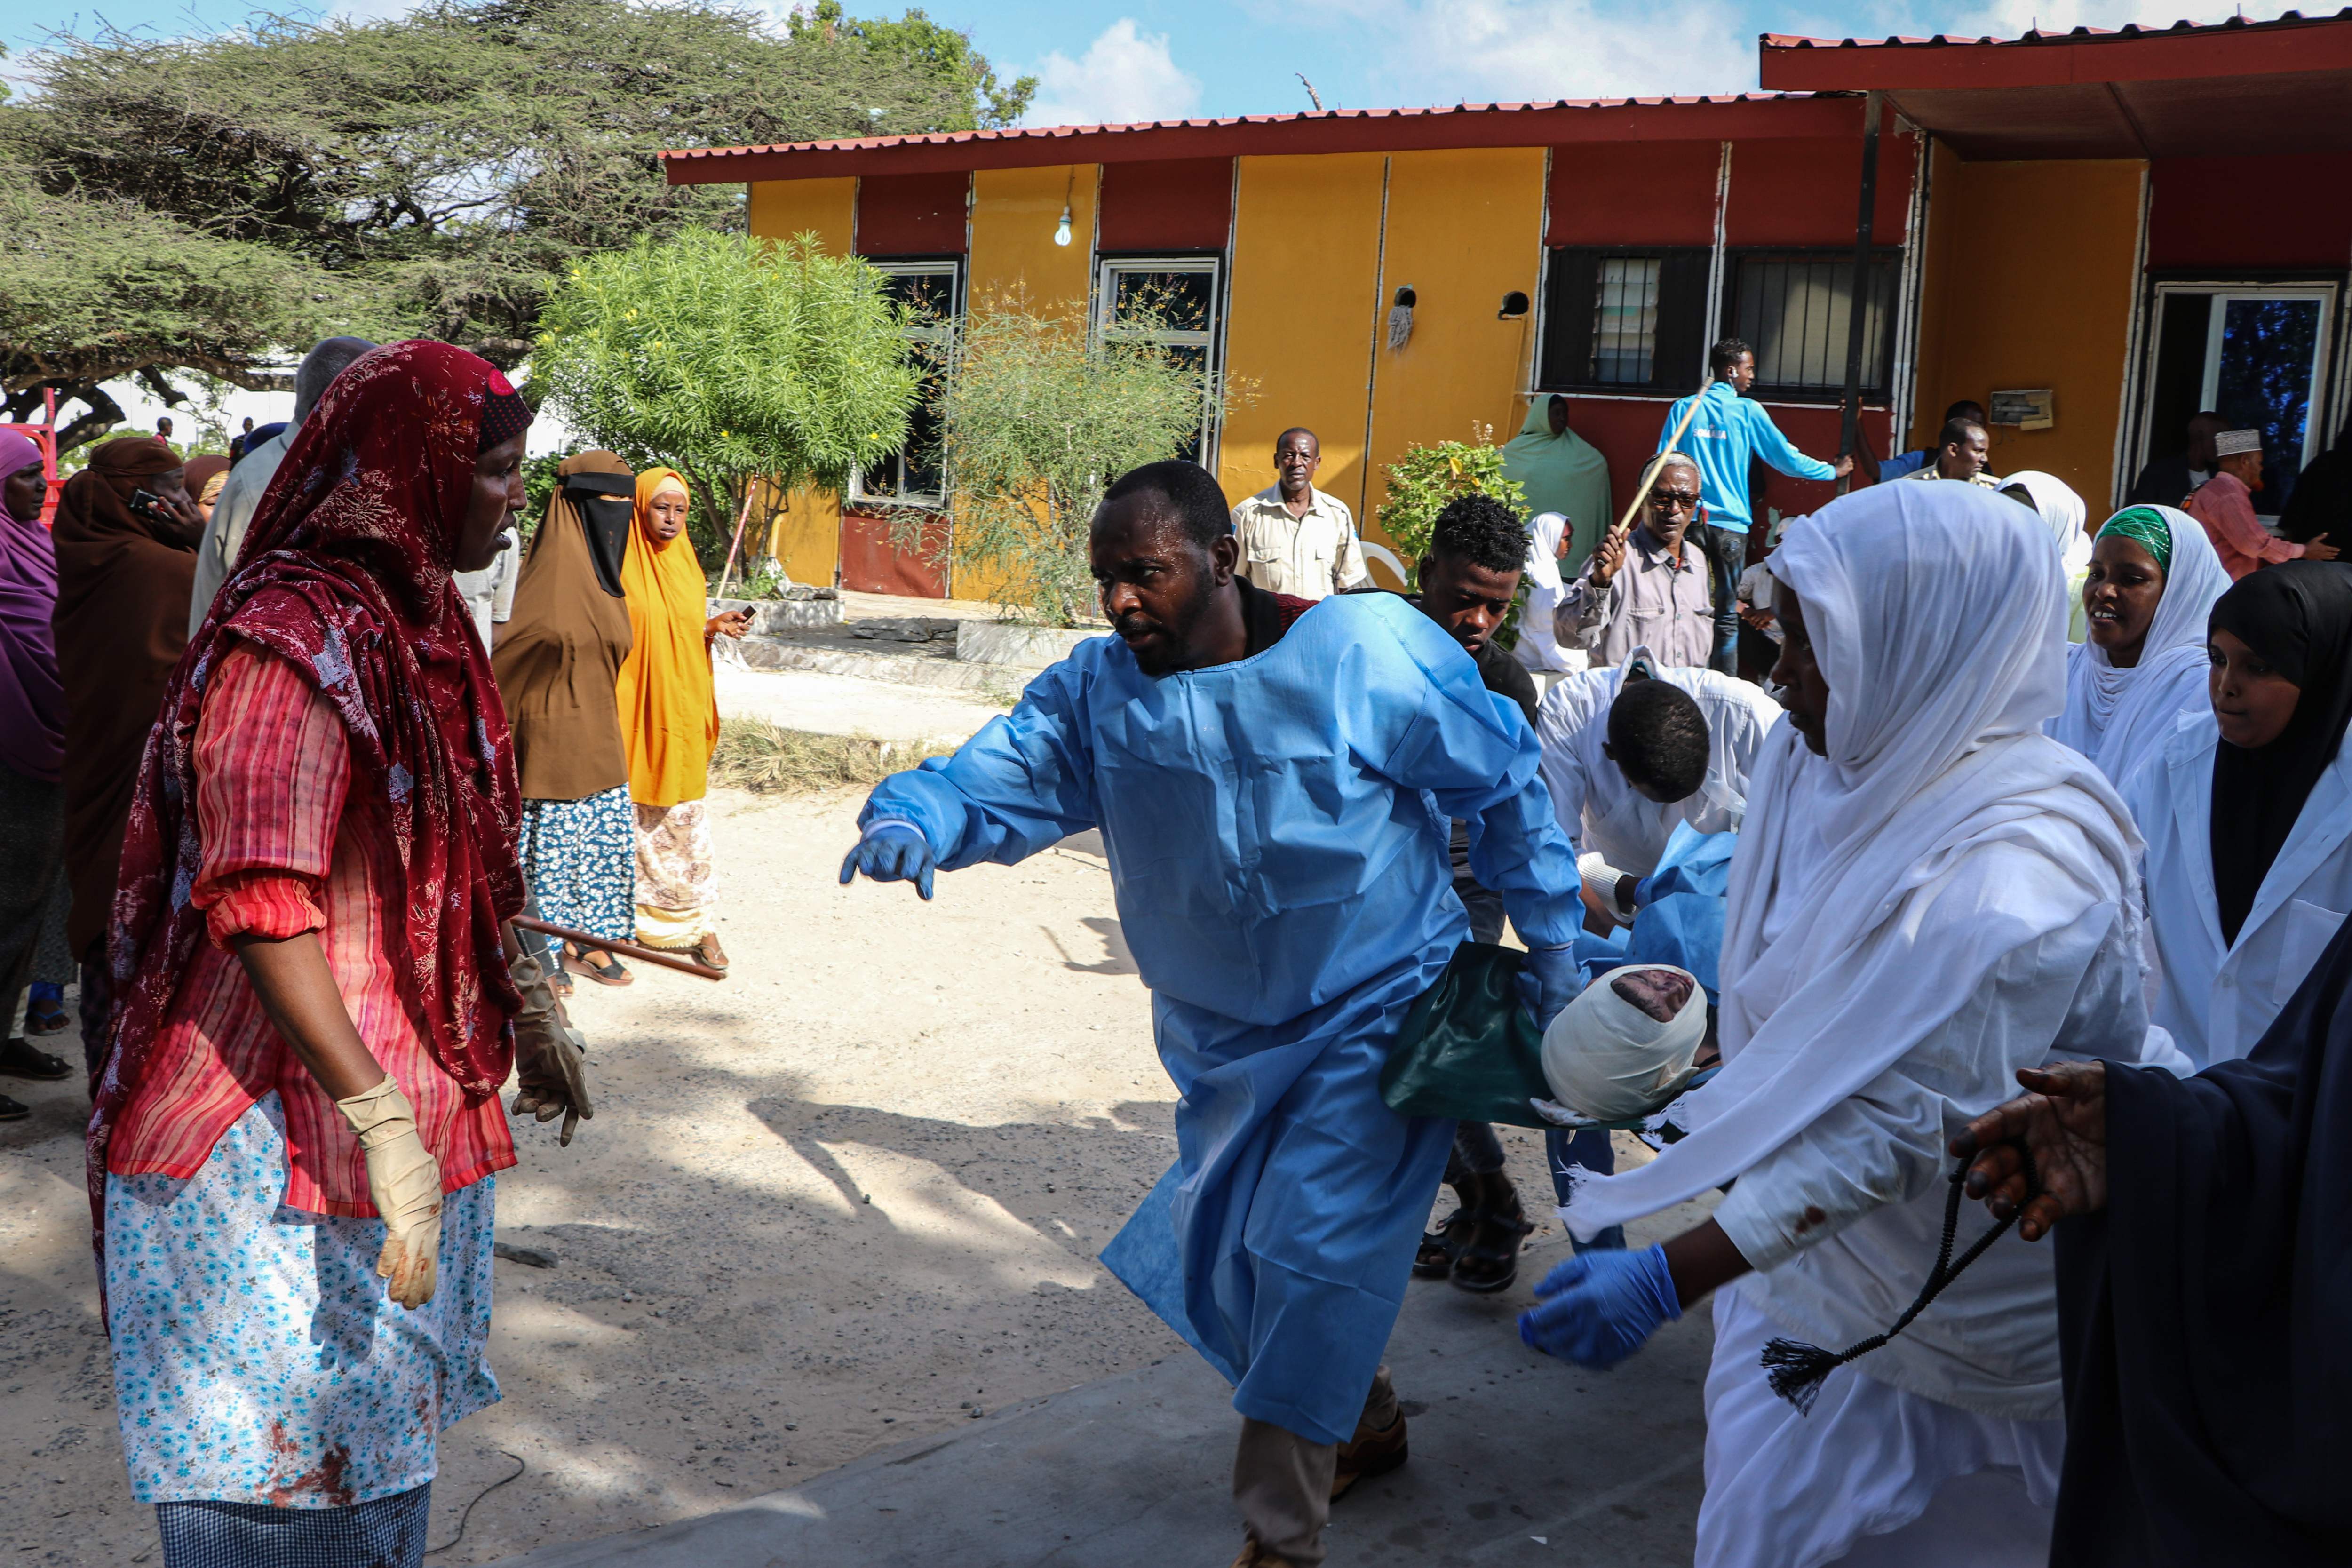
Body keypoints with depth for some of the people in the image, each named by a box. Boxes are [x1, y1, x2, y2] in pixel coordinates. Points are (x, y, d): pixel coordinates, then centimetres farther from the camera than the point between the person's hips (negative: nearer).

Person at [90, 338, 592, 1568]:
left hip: (410, 1112, 9)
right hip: (284, 1147, -9)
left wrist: (528, 1008, 24)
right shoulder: (295, 634, -18)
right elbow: (261, 903, -26)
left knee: (378, 1460, 18)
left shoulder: (412, 620, 12)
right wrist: (385, 1123, -30)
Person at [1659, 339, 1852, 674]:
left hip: (1690, 521, 2)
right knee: (1727, 617, 3)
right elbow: (1788, 459, 3)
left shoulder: (1683, 408, 5)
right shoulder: (1748, 411, -1)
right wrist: (1834, 471, 17)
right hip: (1730, 525, -2)